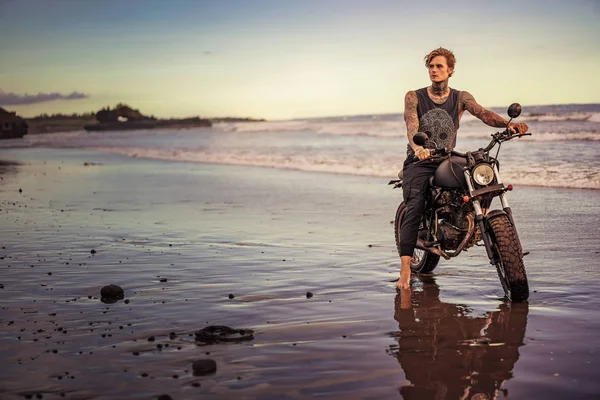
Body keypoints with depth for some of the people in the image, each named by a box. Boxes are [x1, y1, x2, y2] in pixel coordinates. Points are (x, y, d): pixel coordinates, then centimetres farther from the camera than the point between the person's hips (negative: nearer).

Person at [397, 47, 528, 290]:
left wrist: (508, 124, -29)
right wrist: (418, 148, -37)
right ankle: (405, 271, -26)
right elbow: (411, 126, -14)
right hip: (419, 162, -3)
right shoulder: (414, 97, 3)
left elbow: (483, 114, -8)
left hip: (447, 162, 3)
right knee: (414, 210, -21)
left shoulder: (460, 98, 9)